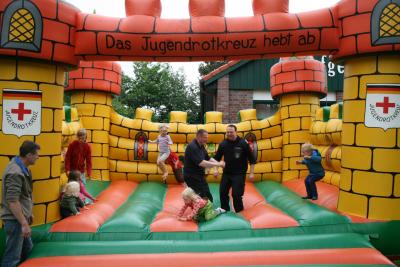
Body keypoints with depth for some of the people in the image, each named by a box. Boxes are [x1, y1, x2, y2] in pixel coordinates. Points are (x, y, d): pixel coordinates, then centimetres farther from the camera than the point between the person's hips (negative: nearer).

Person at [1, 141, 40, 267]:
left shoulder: (21, 167, 7)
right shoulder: (15, 172, -24)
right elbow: (12, 201, -27)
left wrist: (28, 213, 22)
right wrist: (24, 223, -24)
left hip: (21, 217, 10)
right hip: (15, 220, -10)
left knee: (27, 249, 22)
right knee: (13, 256, -1)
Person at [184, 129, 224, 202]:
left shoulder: (201, 146, 9)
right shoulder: (192, 147, -23)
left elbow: (208, 158, 13)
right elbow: (201, 163, -31)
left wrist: (219, 164, -4)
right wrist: (218, 164, -25)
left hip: (199, 176, 10)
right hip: (192, 177, -10)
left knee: (208, 197, 16)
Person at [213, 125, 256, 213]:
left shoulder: (243, 143, -12)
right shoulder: (223, 144, -2)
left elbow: (252, 159, -7)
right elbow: (217, 158, 8)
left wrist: (251, 173, -9)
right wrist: (216, 169, -3)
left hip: (239, 174, -4)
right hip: (226, 173, 4)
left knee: (236, 194, -5)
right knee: (222, 192, 8)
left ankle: (239, 213, 18)